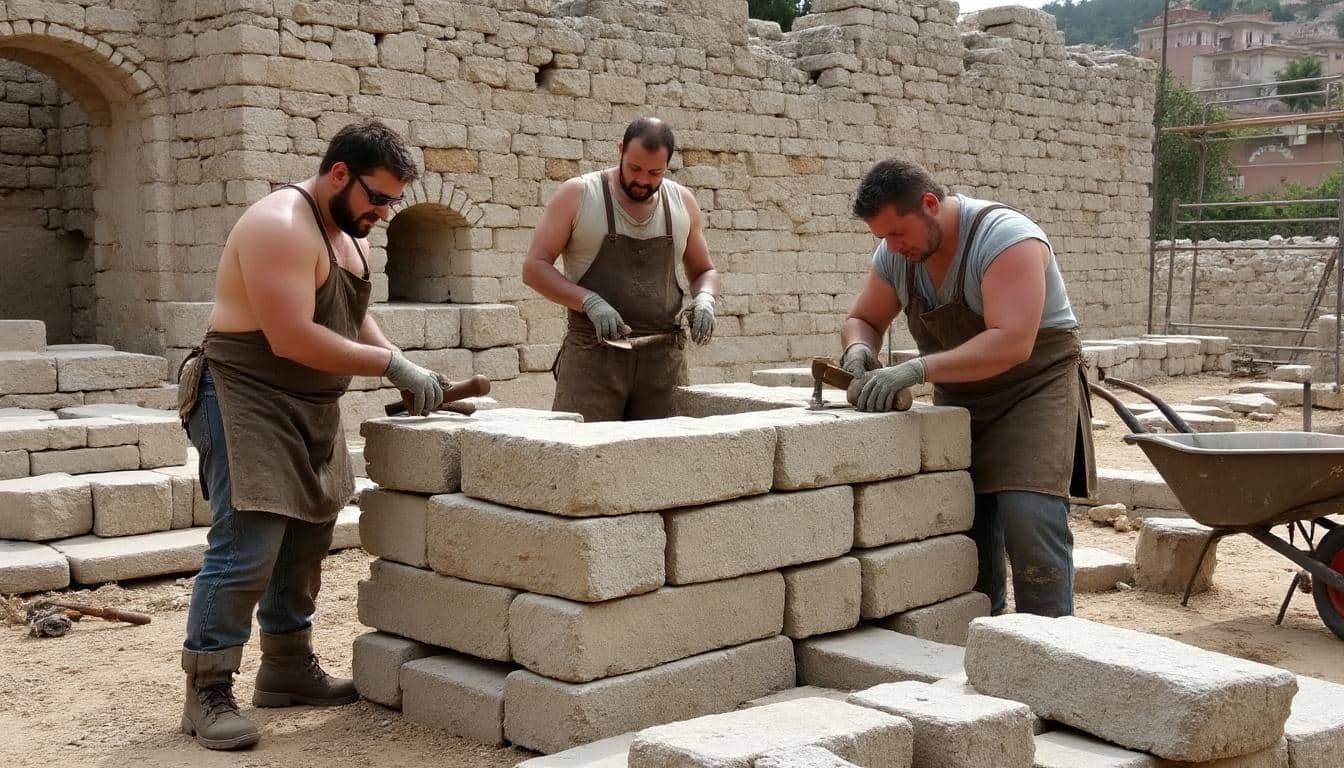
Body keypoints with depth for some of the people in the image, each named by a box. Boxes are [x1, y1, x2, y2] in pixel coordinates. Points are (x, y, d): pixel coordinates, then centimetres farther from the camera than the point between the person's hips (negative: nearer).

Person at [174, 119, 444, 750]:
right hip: (247, 405, -10)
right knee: (246, 549, -13)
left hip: (311, 412, 10)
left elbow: (354, 318, 18)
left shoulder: (346, 233, 11)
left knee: (305, 543, 15)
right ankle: (207, 694, -4)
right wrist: (391, 363, -22)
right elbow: (292, 338, -27)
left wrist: (406, 374, 1)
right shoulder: (281, 226, -19)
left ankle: (288, 670, 28)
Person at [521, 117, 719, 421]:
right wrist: (590, 302, -17)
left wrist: (704, 299, -2)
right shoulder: (578, 194, 0)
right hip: (594, 354, -3)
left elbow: (704, 271, 22)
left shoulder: (682, 202, 11)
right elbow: (534, 267, -3)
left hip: (664, 358, 3)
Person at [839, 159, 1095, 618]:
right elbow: (862, 319, 11)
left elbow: (1012, 343, -35)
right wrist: (859, 348, -14)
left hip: (1034, 389, -6)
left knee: (1029, 520, -20)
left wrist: (918, 368, -42)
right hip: (958, 402, 7)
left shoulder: (1005, 238, -24)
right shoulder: (895, 255, -3)